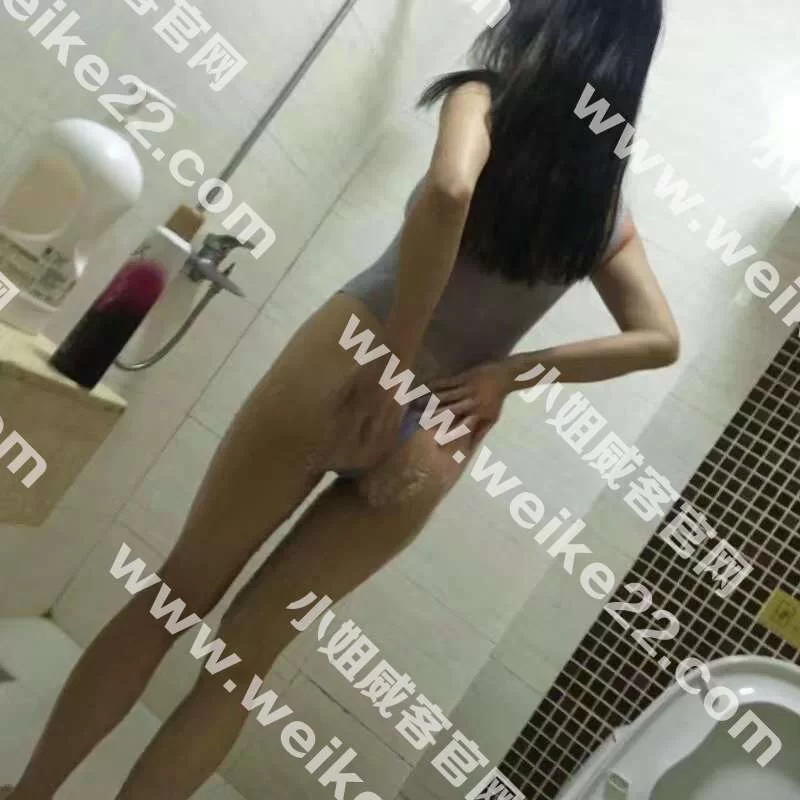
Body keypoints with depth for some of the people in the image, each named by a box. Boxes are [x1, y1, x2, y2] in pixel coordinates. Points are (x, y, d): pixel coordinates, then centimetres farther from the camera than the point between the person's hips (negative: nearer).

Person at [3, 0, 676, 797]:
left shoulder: (486, 97, 4)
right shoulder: (606, 205, 16)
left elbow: (450, 187, -19)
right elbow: (660, 338, 9)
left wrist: (392, 356, -14)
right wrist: (505, 374, 1)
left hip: (345, 364, -4)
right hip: (433, 448, 4)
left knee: (175, 596, 13)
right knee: (243, 660, 15)